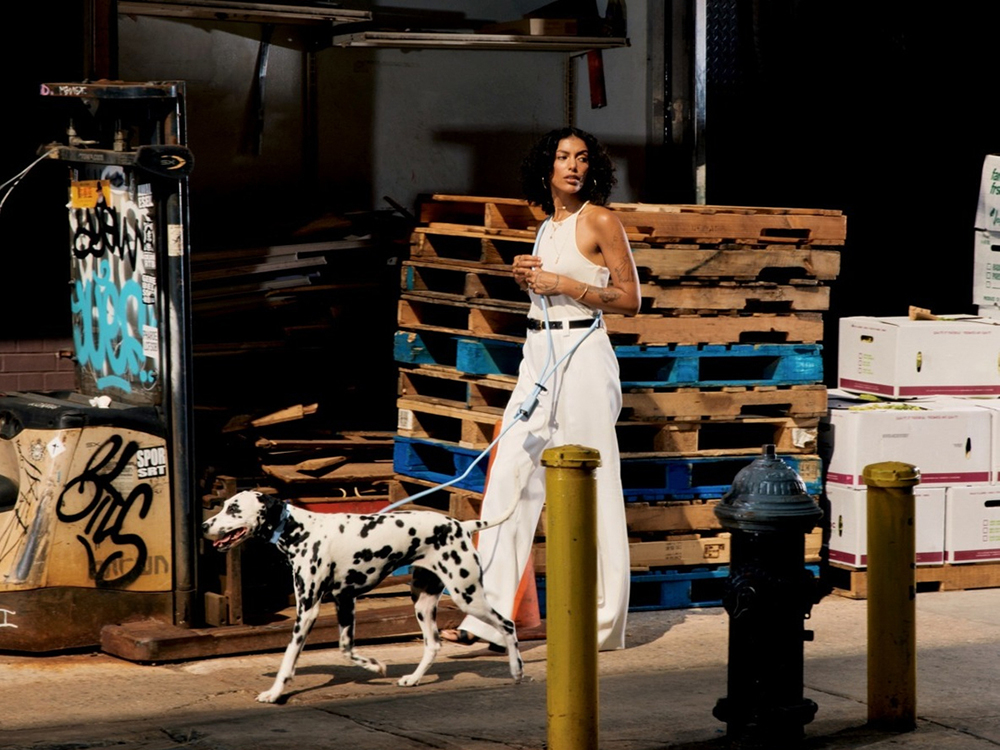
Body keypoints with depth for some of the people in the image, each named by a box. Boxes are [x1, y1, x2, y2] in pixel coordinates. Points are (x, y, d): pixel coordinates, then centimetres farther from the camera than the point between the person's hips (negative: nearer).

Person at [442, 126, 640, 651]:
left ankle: (601, 624, 6)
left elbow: (629, 299, -8)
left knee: (589, 488, -3)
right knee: (509, 480, 1)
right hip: (538, 356, 8)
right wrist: (525, 277, 5)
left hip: (581, 355, -8)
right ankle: (490, 616, 3)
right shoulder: (547, 227, 15)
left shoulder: (600, 222, -6)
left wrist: (564, 284, -13)